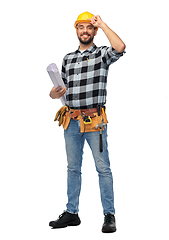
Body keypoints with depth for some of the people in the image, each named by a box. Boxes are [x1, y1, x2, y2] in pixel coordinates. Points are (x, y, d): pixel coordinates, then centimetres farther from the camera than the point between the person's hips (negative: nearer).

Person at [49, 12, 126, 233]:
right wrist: (54, 93, -2)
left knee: (103, 168, -2)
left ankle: (109, 215, 6)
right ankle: (71, 213, 21)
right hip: (72, 121, 5)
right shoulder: (68, 59, 15)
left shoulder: (102, 54, 0)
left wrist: (102, 24, -13)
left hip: (95, 121, -5)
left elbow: (120, 47, -22)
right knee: (73, 168, 11)